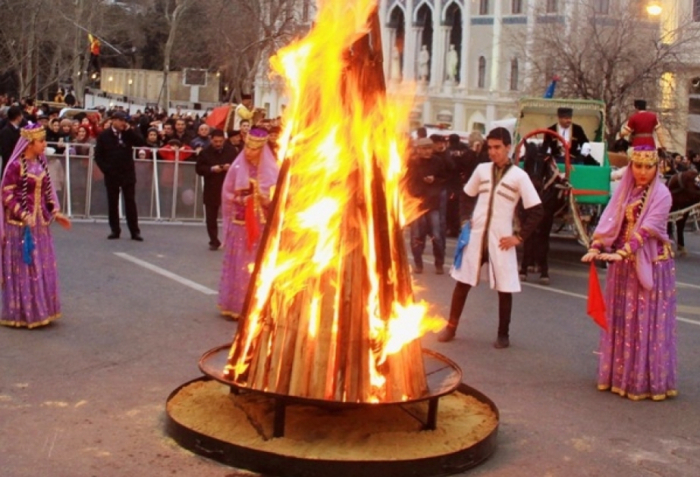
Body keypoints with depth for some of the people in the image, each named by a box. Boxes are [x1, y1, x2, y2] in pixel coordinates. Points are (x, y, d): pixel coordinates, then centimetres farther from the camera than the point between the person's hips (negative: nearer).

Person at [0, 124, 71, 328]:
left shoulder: (41, 162, 5)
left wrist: (55, 212, 5)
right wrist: (24, 216, -22)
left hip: (40, 222, 7)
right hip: (20, 224, -7)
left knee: (43, 267, 12)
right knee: (22, 268, 2)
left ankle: (39, 309, 24)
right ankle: (21, 313, 13)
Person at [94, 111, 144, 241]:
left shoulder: (128, 133, 4)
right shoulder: (104, 135, 0)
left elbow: (140, 142, -11)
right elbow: (98, 155, 1)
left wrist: (129, 130, -13)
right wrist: (105, 169, -8)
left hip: (127, 173, 0)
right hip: (111, 174, 0)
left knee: (130, 202, 0)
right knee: (112, 203, 5)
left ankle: (135, 231, 2)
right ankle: (115, 230, 13)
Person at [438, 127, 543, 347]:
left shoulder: (519, 176, -7)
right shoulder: (481, 170, 5)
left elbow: (536, 211, -6)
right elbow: (467, 196, 20)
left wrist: (519, 237, -9)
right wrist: (465, 219, 6)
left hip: (501, 240, -3)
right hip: (476, 236, 3)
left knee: (504, 288, 3)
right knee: (462, 282, 7)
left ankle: (503, 334, 17)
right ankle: (451, 326, 20)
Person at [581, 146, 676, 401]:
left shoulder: (661, 194, -10)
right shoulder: (623, 190, 6)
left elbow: (647, 229, -21)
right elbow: (609, 220, -3)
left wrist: (622, 252, -32)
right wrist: (595, 248, -18)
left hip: (650, 264, -5)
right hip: (622, 265, 5)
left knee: (647, 322, -2)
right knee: (619, 320, 11)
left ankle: (647, 380, 6)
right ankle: (620, 374, 22)